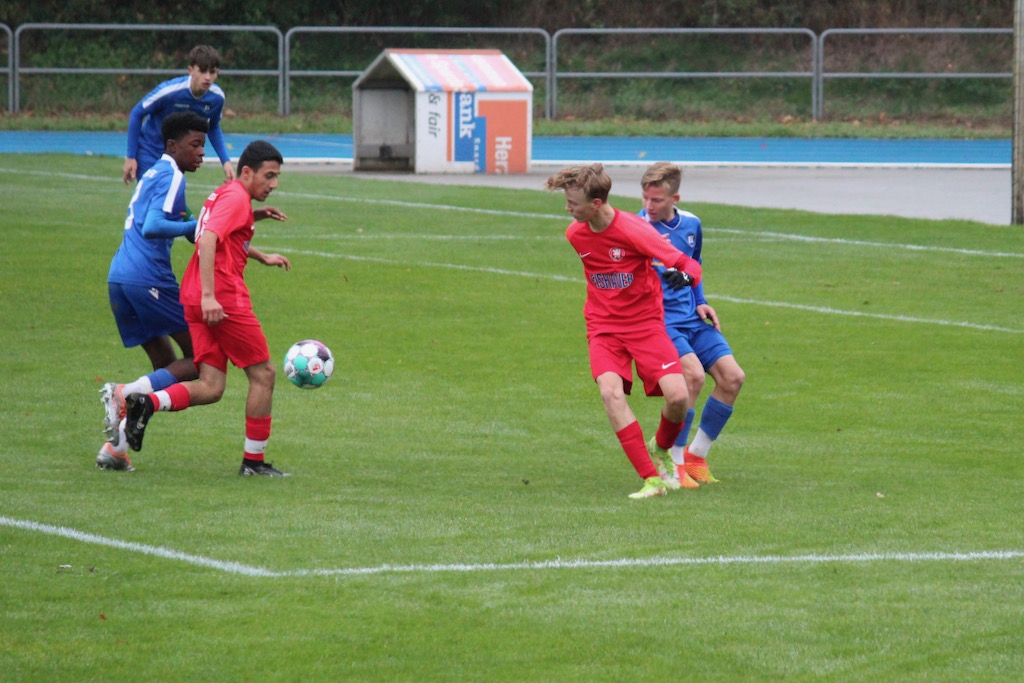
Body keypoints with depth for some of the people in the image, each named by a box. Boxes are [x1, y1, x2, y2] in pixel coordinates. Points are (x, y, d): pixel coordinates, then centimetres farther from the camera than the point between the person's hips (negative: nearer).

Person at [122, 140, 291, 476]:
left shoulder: (225, 194, 21)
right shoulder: (236, 197, -9)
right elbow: (208, 240, -23)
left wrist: (262, 257, 32)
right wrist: (209, 295, -29)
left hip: (197, 300, 9)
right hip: (225, 298, -9)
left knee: (211, 388, 4)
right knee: (263, 374, 4)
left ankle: (147, 402, -17)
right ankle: (254, 461, 8)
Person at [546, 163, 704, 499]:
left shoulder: (633, 230, -19)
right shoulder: (574, 234, -2)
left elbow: (687, 263, -20)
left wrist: (685, 275, -40)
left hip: (645, 322, -3)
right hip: (603, 327, 3)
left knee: (677, 395, -18)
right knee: (610, 391, -24)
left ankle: (663, 449, 19)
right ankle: (651, 479, -22)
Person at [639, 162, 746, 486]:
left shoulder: (690, 225, 8)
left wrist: (700, 302, 12)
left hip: (691, 317, 7)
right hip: (657, 318, -7)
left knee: (732, 376, -5)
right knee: (693, 374, -26)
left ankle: (695, 456, 10)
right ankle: (672, 461, -11)